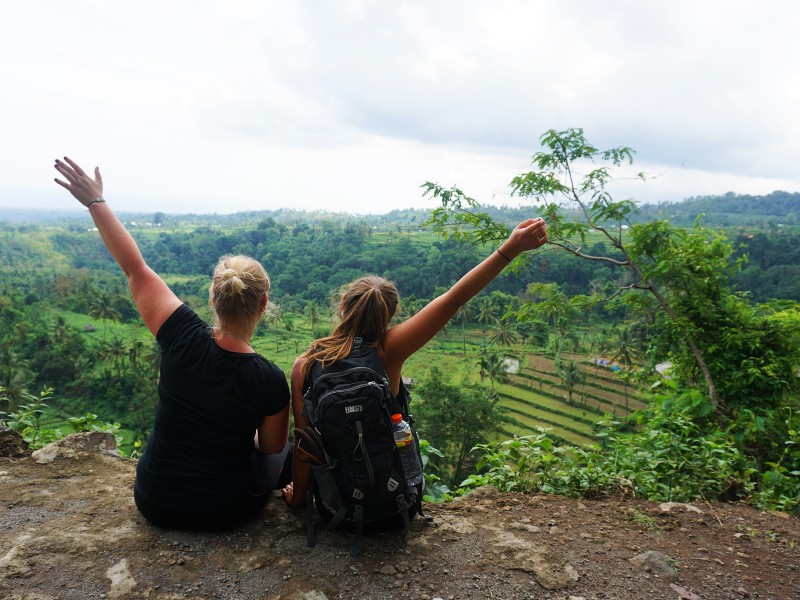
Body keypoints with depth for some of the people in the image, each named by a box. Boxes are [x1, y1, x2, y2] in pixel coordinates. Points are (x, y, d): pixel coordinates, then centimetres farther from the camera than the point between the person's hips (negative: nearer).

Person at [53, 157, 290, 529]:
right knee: (288, 448, 26)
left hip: (155, 505, 2)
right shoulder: (271, 381, -25)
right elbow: (272, 447, -5)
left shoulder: (184, 339, -23)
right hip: (227, 510, -2)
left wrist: (95, 201, 0)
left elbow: (135, 268, -10)